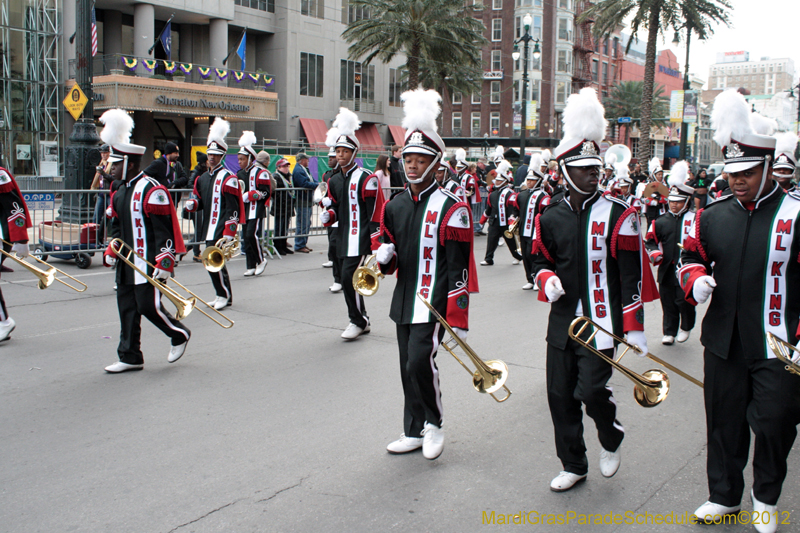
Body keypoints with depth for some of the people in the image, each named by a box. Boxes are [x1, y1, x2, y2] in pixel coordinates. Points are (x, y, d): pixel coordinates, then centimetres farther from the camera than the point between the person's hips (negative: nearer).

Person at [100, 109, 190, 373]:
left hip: (149, 263, -9)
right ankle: (130, 358, 17)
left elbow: (165, 229, -18)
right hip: (126, 262, 9)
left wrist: (164, 262, -21)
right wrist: (111, 250, 11)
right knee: (127, 309, 9)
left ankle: (180, 334, 19)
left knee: (148, 306, -7)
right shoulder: (119, 191, 13)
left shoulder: (152, 190, -15)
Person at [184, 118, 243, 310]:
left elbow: (233, 208, -14)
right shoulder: (203, 178, 14)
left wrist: (229, 233, -19)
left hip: (221, 229, -8)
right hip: (209, 229, 8)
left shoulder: (228, 178, -9)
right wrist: (192, 204, -2)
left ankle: (225, 296, 4)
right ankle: (222, 294, 24)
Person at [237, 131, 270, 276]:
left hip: (256, 209, -7)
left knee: (252, 234, -17)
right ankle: (251, 266, 12)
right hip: (244, 210, 7)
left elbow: (265, 192, -12)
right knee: (246, 237, 5)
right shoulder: (240, 174, 15)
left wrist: (248, 196, -18)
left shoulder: (260, 172, -7)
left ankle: (261, 259, 3)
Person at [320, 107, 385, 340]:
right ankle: (362, 321, 24)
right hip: (343, 238, 8)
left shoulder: (367, 179, -10)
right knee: (347, 278, 11)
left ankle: (357, 321, 1)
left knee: (349, 276, -14)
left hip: (360, 238, -8)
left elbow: (375, 212, -12)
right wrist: (328, 215, -2)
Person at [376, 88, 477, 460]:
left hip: (435, 300, -7)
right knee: (408, 367, 12)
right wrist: (384, 255, -6)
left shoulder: (451, 209, -10)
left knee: (421, 361, -16)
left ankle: (433, 425, 7)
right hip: (404, 300, 7)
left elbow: (459, 267, -13)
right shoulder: (395, 206, 9)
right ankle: (414, 432, 27)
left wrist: (458, 318, -15)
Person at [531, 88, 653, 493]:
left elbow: (632, 276, -6)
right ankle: (573, 466, 27)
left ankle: (611, 439, 25)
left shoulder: (619, 215, -6)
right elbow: (540, 260, 17)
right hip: (562, 321, 4)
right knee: (560, 395, 8)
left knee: (591, 390, -10)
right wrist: (547, 280, -7)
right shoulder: (549, 218, 4)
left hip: (601, 322, -4)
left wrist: (634, 329, -8)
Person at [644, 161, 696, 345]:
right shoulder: (661, 221, 10)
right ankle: (669, 331, 23)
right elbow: (650, 240, 18)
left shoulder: (694, 219, -2)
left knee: (684, 300, -1)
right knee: (667, 300, 9)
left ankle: (685, 327, 24)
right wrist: (654, 253, 1)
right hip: (666, 269, 4)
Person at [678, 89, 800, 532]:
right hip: (723, 343, 4)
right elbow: (691, 257, 17)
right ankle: (724, 495, 33)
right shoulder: (712, 215, 5)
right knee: (723, 423, 14)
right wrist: (695, 279, -6)